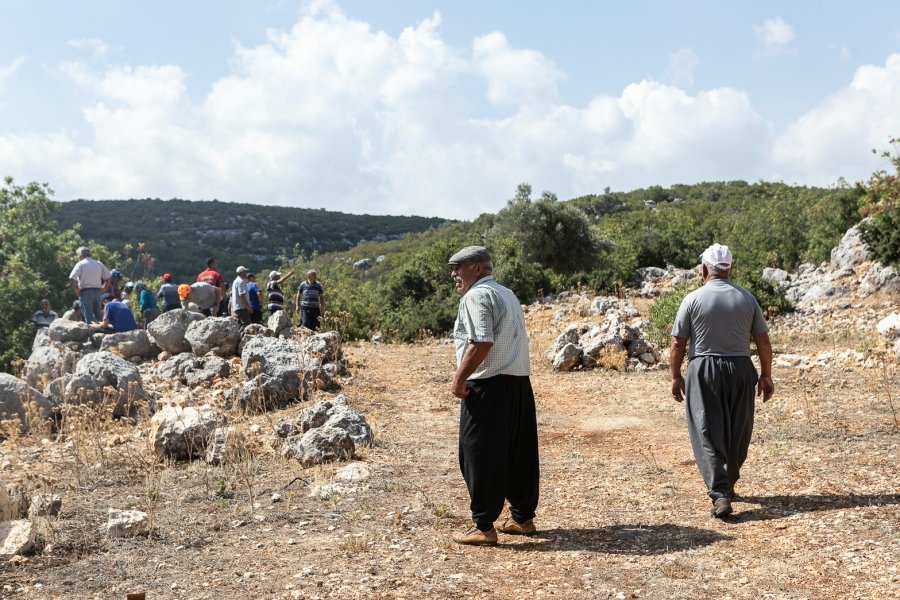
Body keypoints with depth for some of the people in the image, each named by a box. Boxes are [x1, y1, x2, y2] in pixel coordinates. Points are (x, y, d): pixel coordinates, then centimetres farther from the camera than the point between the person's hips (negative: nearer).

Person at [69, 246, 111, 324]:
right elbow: (108, 276, 12)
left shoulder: (80, 264, -4)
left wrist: (76, 290, -4)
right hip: (97, 291, 5)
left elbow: (72, 278, -14)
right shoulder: (99, 264, 12)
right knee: (97, 315, 12)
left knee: (89, 317, -4)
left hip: (85, 292, -5)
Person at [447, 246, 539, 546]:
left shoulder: (477, 296, -10)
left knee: (480, 456, -1)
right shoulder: (508, 294, 19)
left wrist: (459, 378, -14)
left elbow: (481, 342, -22)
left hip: (489, 386, -9)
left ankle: (483, 527, 4)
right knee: (520, 454, 14)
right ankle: (523, 517, 24)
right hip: (520, 383, 9)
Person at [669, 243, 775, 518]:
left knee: (708, 434, -2)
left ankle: (719, 494, -12)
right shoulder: (747, 298, 4)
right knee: (737, 432, 16)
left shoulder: (693, 299, -5)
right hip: (740, 369, 3)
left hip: (704, 371, -3)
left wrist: (676, 377, 6)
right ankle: (728, 486, 29)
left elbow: (677, 344, -5)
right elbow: (763, 341, 5)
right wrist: (766, 375, 14)